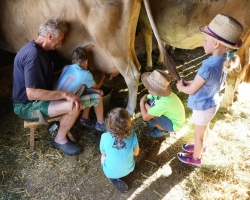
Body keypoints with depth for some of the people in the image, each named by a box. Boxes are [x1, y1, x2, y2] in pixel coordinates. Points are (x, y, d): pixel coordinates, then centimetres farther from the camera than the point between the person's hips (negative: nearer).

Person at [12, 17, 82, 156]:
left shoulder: (39, 49, 5)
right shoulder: (32, 54, -27)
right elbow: (32, 93, -32)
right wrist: (64, 94, -30)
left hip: (37, 99, 10)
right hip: (27, 106, -10)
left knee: (73, 98, 11)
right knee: (74, 106, -24)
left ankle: (64, 128, 19)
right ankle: (60, 140, 0)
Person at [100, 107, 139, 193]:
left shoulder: (105, 137, -27)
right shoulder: (132, 135, -24)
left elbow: (103, 153, -6)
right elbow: (136, 153, -7)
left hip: (110, 172, -2)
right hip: (128, 169, 2)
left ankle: (115, 180, 13)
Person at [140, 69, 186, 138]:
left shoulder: (164, 103, -39)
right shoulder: (159, 92, -19)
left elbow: (145, 117, -32)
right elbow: (144, 98, -3)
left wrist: (142, 104, -16)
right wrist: (147, 105, -24)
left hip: (175, 124, -7)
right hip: (171, 116, 7)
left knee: (149, 117, -25)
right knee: (149, 101, -8)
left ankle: (164, 131, 4)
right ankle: (157, 123, 13)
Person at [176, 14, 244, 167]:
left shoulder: (208, 67, -38)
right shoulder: (225, 59, -11)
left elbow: (191, 90, -23)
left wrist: (180, 86, -4)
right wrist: (188, 82, -2)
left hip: (203, 107, -8)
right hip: (212, 103, 8)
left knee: (198, 134, 16)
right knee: (205, 128, 31)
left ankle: (196, 158, 40)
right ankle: (202, 147, 57)